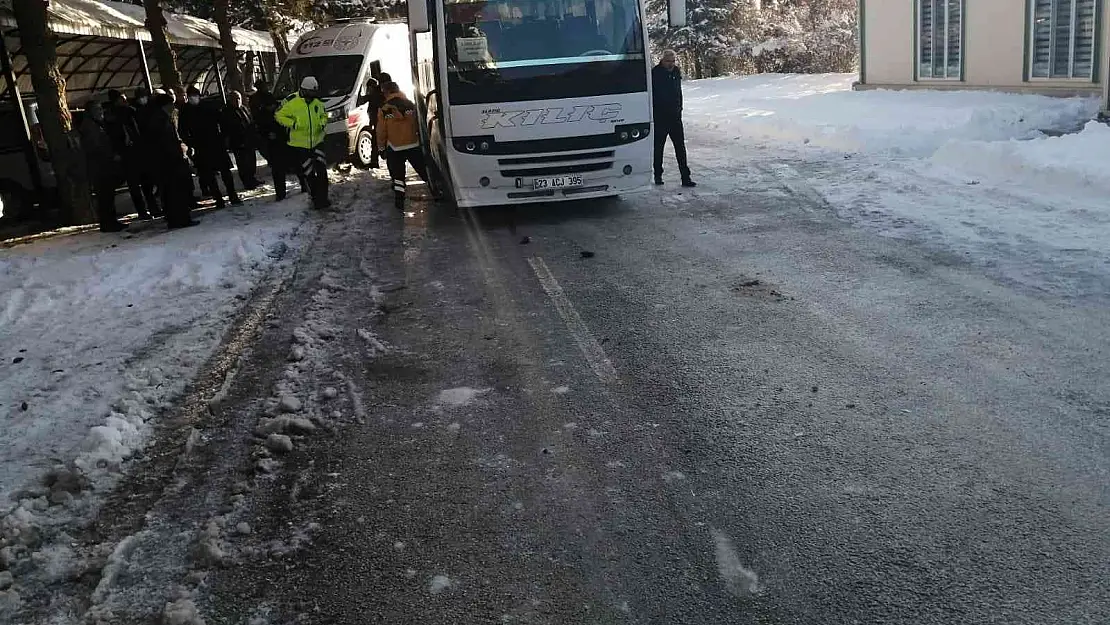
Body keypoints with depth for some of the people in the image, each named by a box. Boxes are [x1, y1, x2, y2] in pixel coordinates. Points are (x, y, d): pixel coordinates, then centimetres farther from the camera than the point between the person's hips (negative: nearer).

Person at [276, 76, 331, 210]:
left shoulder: (318, 102, 4)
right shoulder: (292, 102, -11)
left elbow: (324, 115, 21)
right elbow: (279, 115, -4)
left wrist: (323, 123, -1)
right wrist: (293, 123, -18)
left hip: (317, 141, 3)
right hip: (300, 144, -3)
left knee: (322, 171, -8)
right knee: (309, 174, 4)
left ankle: (322, 198, -2)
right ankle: (316, 198, 18)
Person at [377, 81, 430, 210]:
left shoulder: (384, 110, -8)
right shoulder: (411, 105, -2)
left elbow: (381, 132, -4)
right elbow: (419, 125, 4)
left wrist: (381, 147, 10)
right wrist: (421, 139, 18)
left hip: (394, 148, -1)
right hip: (413, 145, 2)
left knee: (397, 175, 11)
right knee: (424, 171, 12)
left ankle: (399, 200, 6)